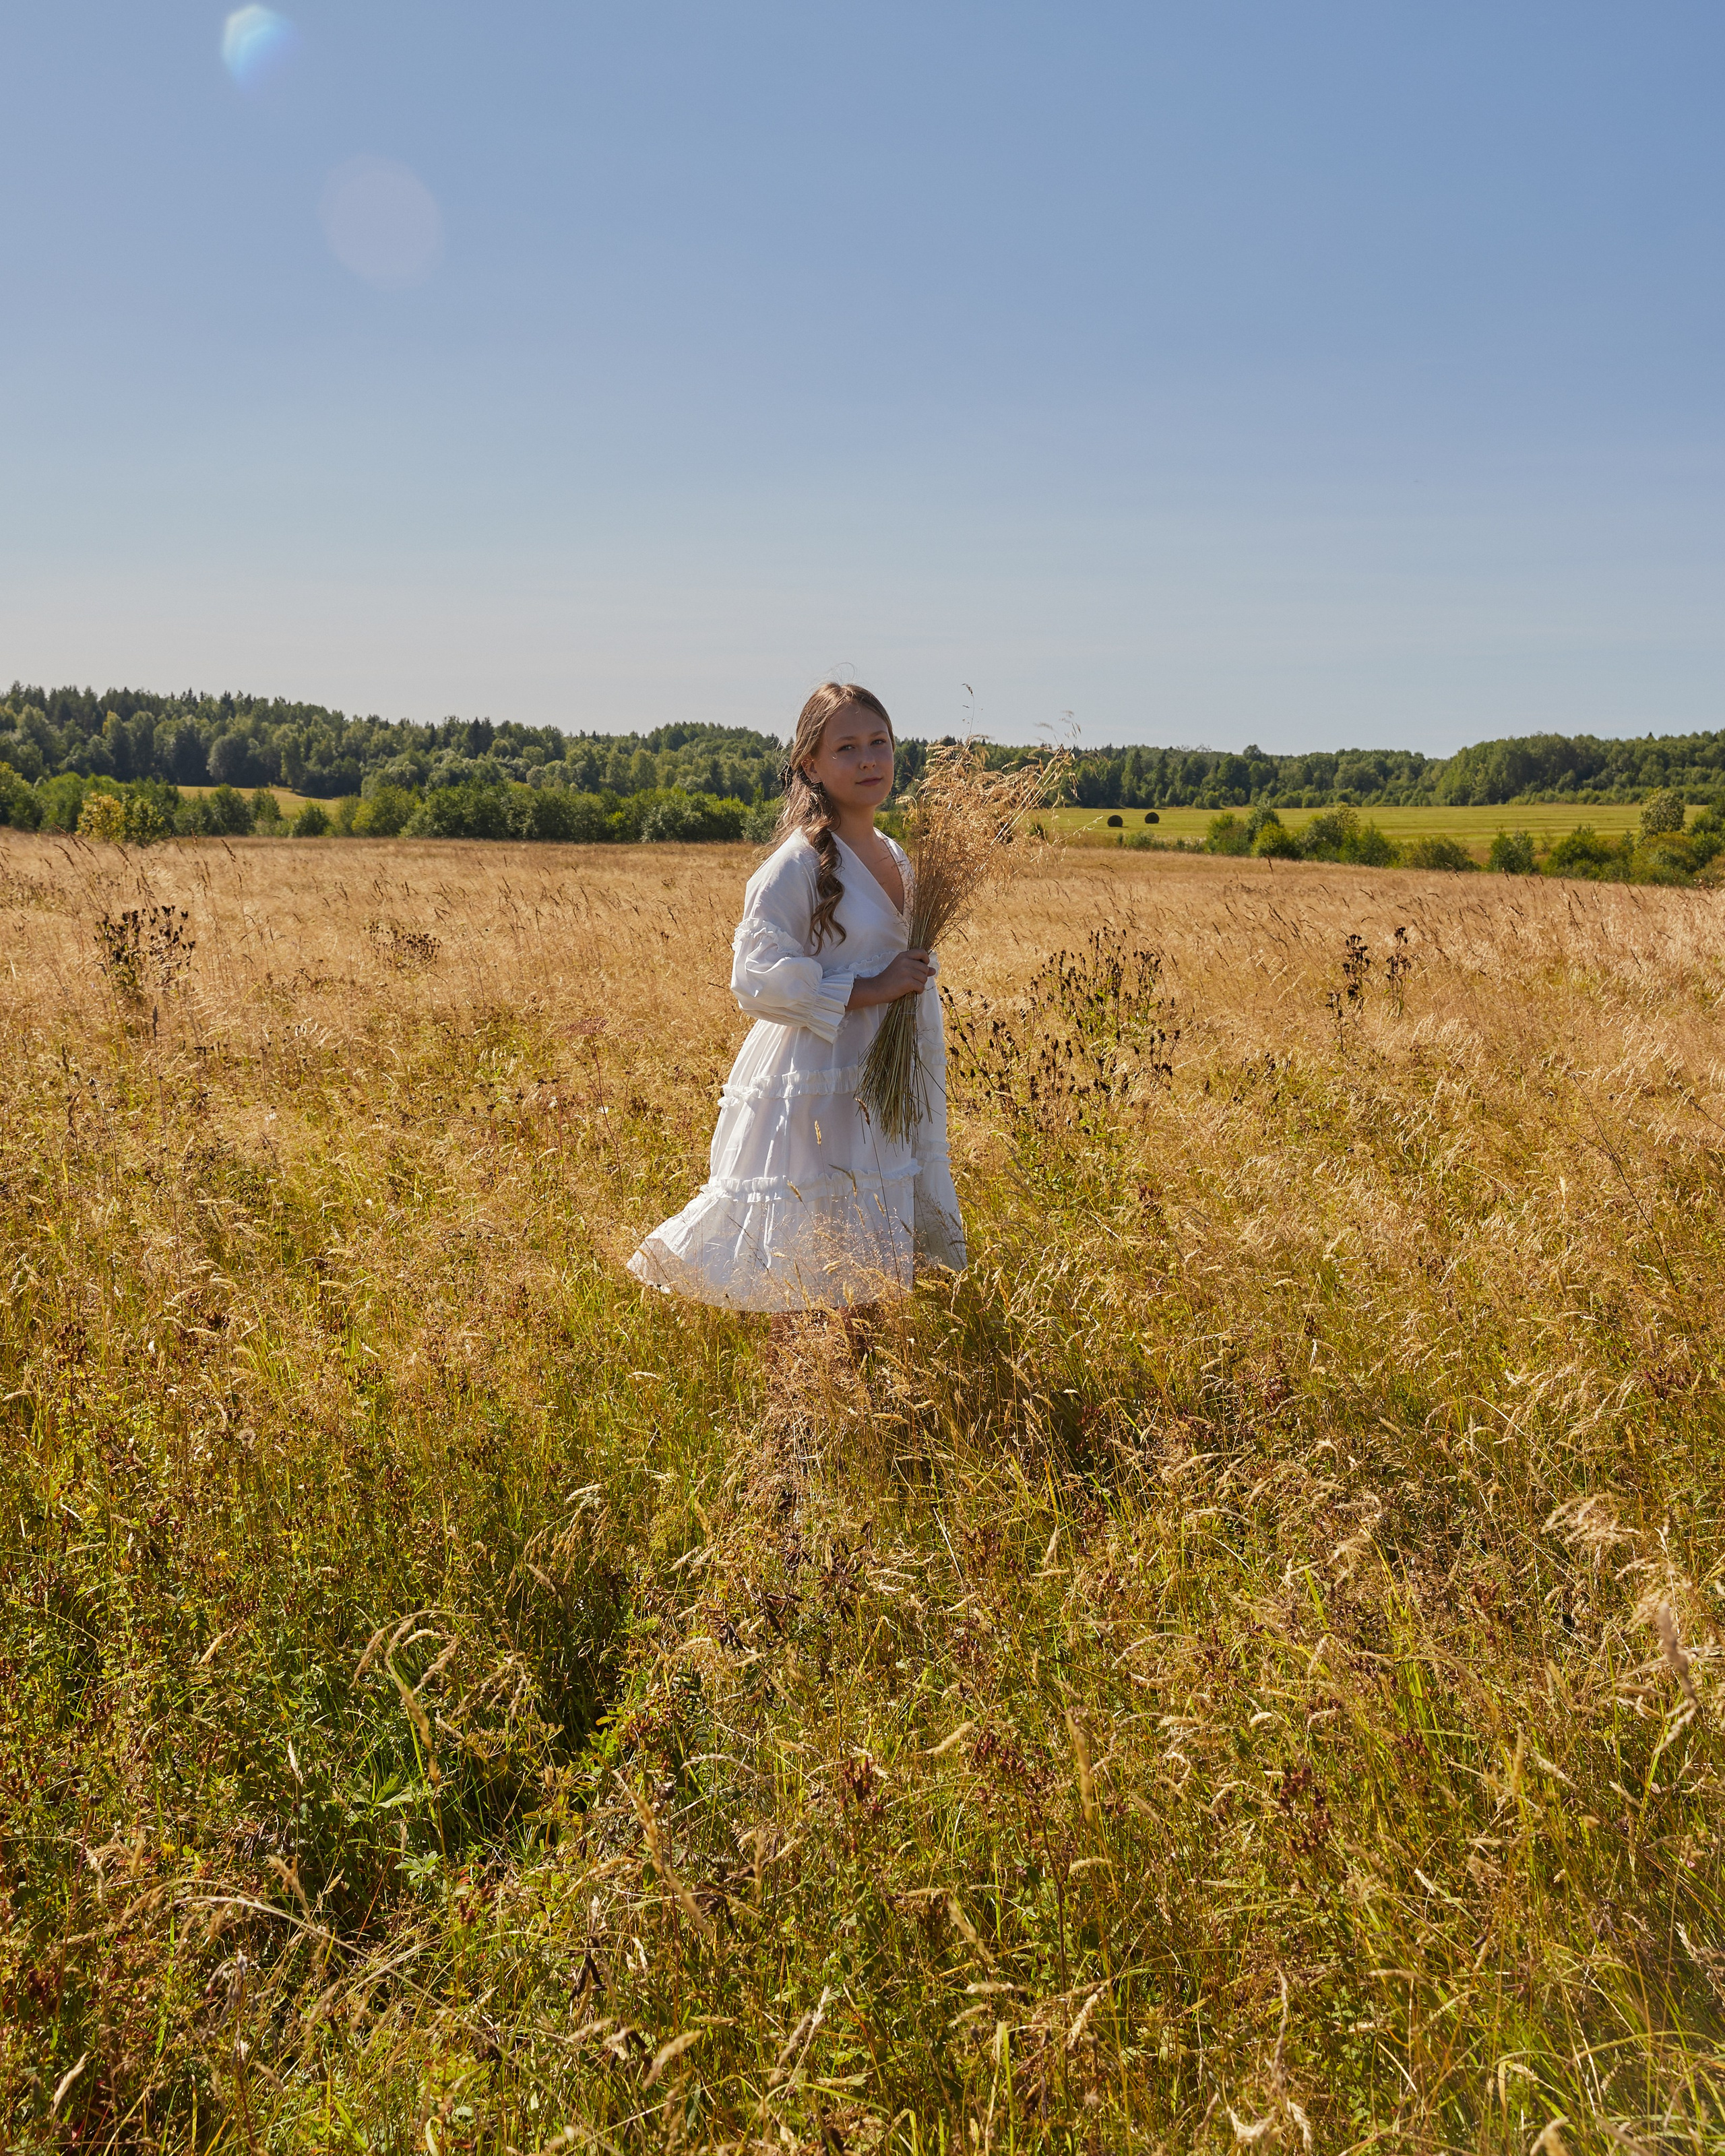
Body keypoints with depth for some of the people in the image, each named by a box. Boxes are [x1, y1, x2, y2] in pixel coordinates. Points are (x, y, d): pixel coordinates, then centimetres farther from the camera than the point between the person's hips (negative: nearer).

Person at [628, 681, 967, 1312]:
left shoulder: (896, 859, 11)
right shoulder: (799, 863, -13)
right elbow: (759, 977, -20)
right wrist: (872, 989, -19)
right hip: (813, 1093, -7)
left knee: (869, 1289, 13)